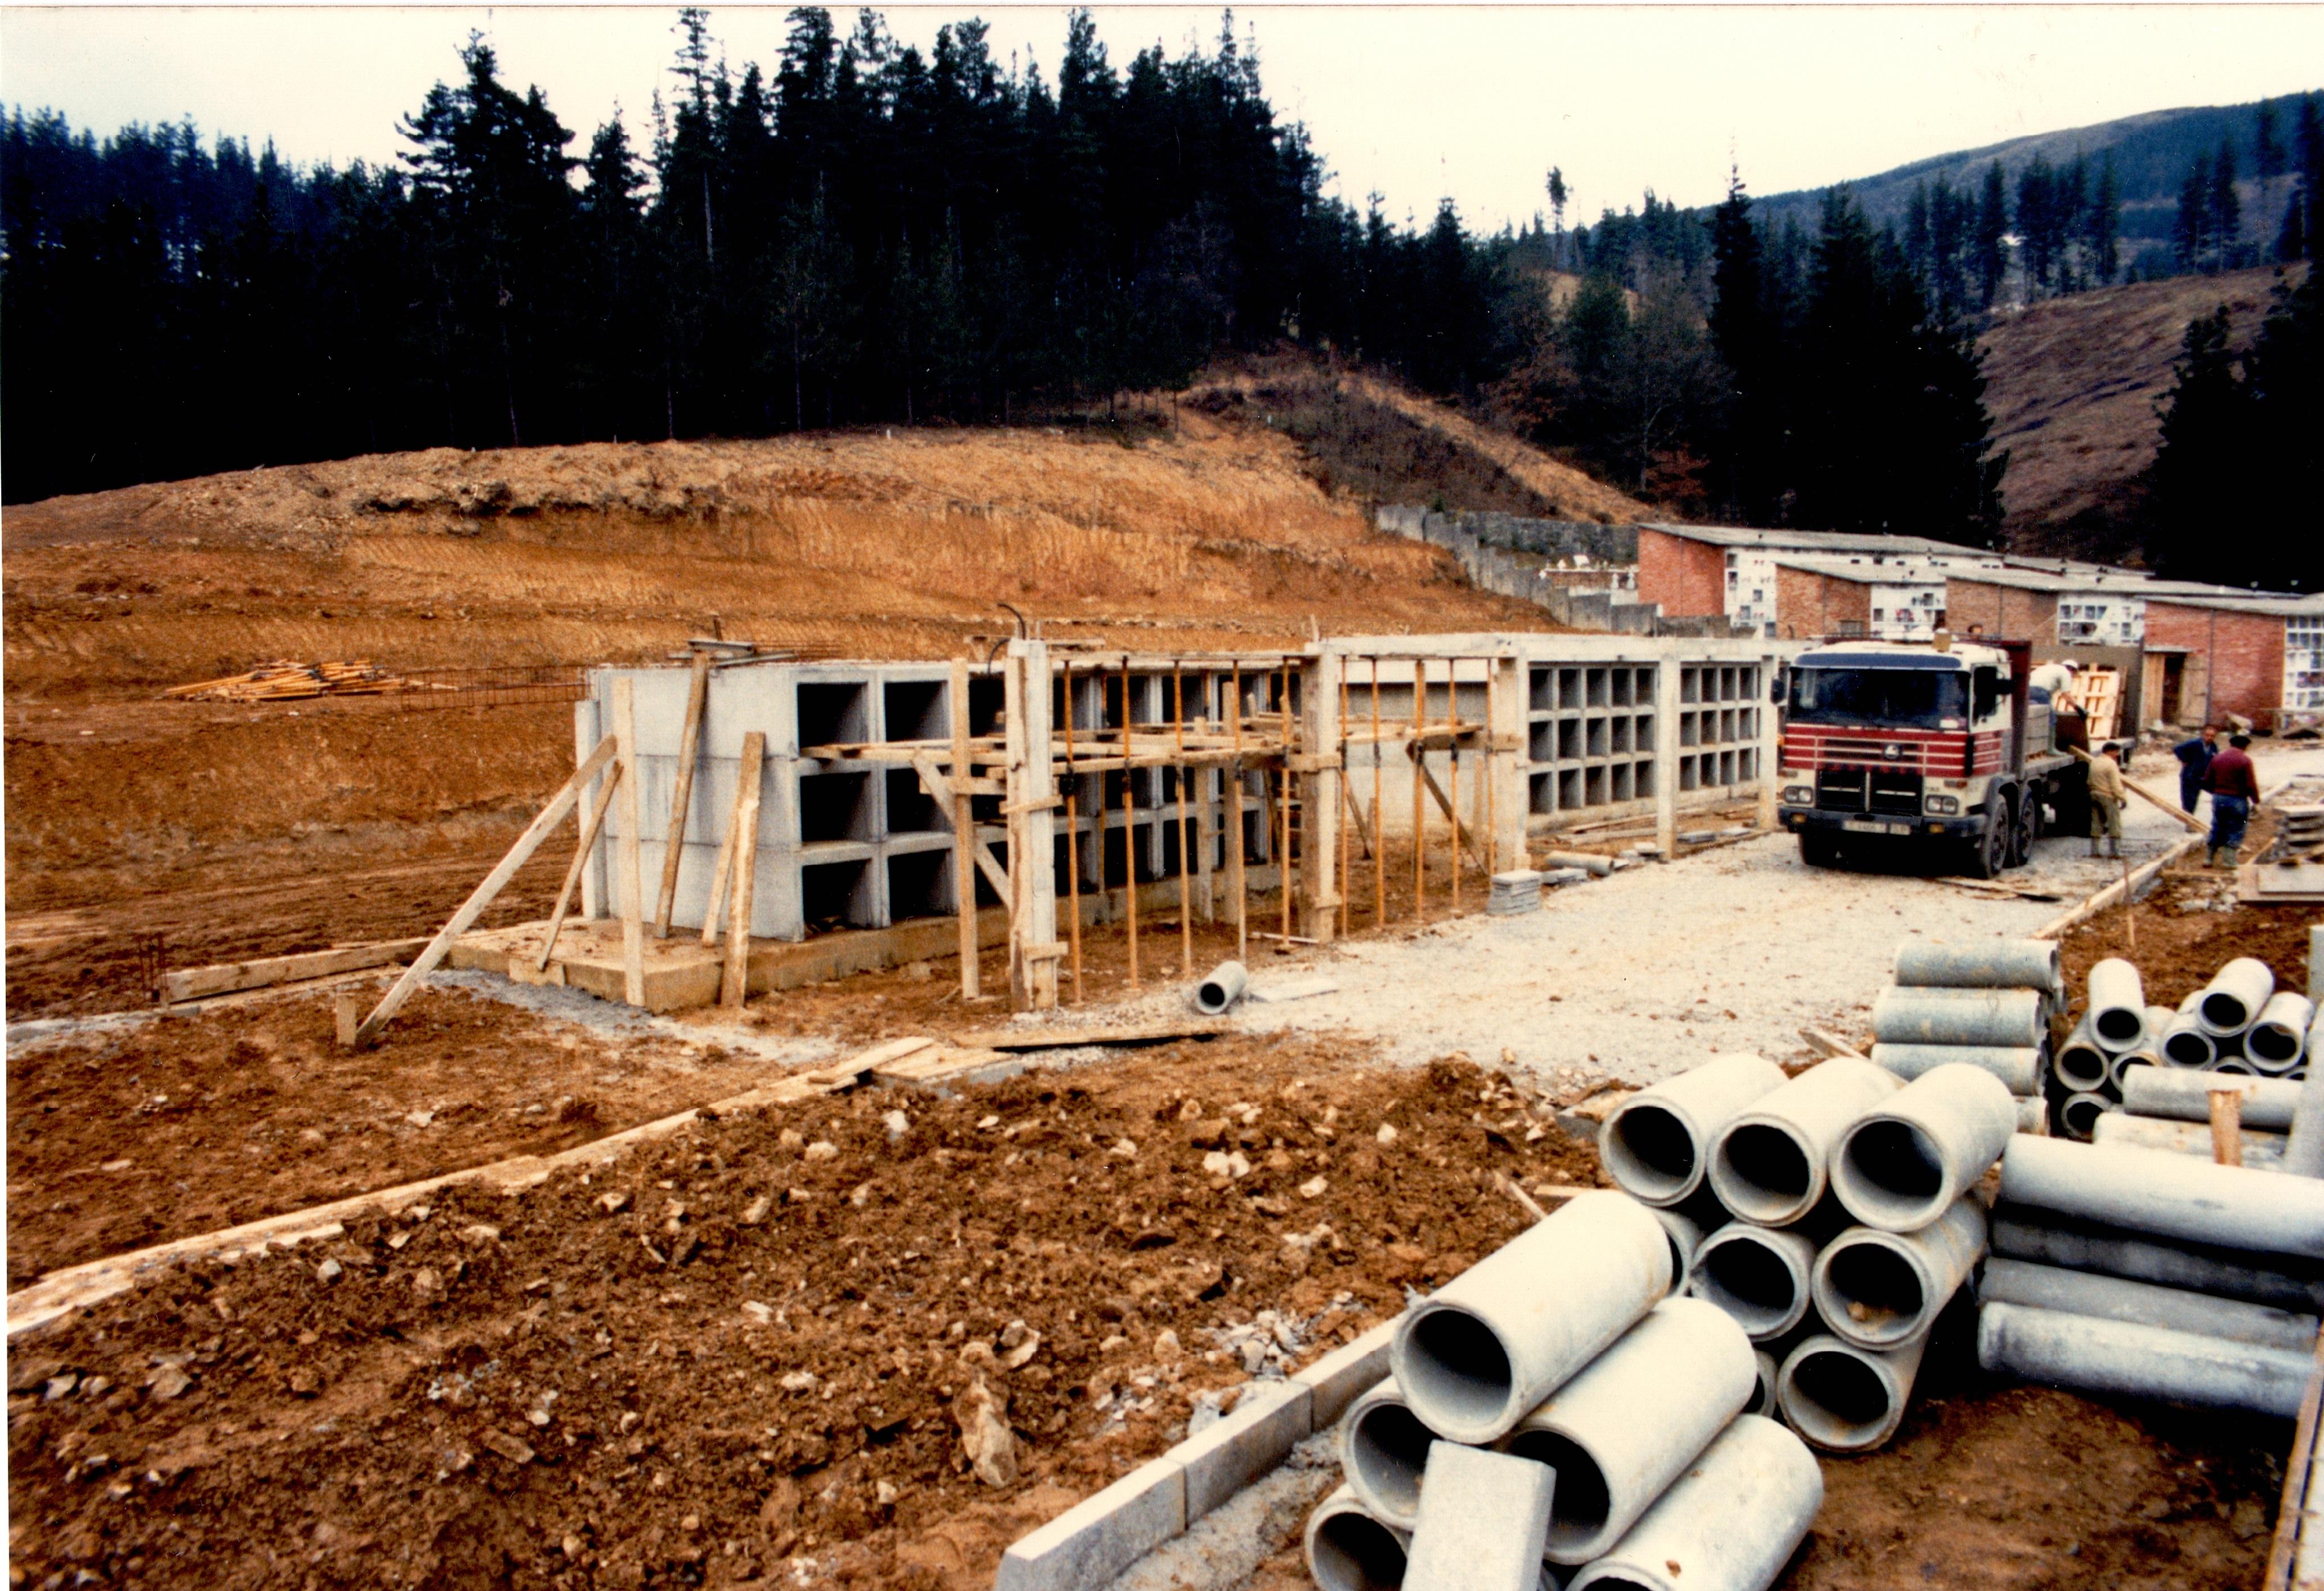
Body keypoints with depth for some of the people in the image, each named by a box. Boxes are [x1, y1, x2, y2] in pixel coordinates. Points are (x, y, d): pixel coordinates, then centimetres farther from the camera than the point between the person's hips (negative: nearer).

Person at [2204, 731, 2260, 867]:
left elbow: (2207, 781, 8)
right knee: (2235, 831, 5)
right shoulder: (2245, 760, -10)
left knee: (2217, 830, 14)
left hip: (2218, 799, 4)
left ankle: (2209, 859, 15)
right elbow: (2251, 785, -13)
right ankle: (2230, 860, 4)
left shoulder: (2217, 758, 6)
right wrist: (2256, 800, -2)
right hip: (2238, 800, -4)